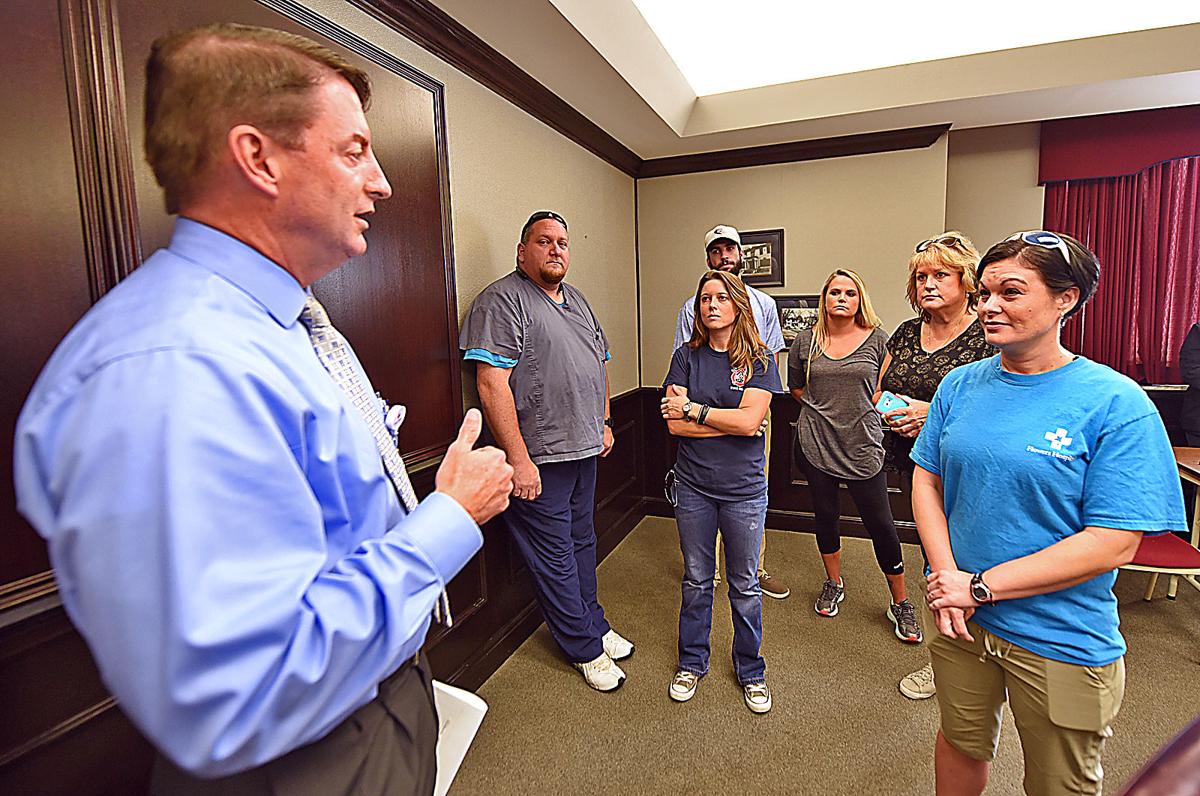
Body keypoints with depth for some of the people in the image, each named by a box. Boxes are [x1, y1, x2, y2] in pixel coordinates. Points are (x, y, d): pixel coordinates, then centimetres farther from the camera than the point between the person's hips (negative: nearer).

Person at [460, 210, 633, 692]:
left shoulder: (577, 301, 15)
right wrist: (518, 459, -23)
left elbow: (599, 363, 24)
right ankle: (586, 648, 24)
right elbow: (492, 383, -20)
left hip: (584, 452, 8)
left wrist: (604, 423, 19)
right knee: (555, 558, 6)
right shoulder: (503, 300, -12)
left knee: (582, 544, 21)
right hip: (539, 460, -8)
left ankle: (593, 626, 39)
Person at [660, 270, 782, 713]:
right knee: (696, 579, 16)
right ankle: (692, 663, 36)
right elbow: (674, 423, -10)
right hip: (693, 485, 1)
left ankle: (751, 671, 34)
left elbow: (750, 421, -18)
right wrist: (729, 422, -14)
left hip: (743, 488, -1)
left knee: (745, 584, 13)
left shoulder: (759, 359, -4)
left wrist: (693, 410, -12)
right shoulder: (686, 356, 0)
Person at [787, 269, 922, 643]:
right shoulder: (805, 341, 2)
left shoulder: (877, 340, -2)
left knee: (881, 526, 3)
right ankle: (834, 584, 36)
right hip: (816, 444, 2)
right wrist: (824, 409, 6)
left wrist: (861, 410, -1)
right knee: (825, 516, 14)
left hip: (863, 446, -2)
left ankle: (900, 602, 22)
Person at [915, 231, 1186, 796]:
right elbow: (927, 480, 1)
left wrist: (981, 585, -20)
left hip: (1061, 639, -2)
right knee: (962, 743, 24)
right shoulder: (961, 385, -2)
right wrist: (947, 577, -13)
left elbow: (1113, 543, -18)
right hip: (959, 618, 3)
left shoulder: (1117, 404, -15)